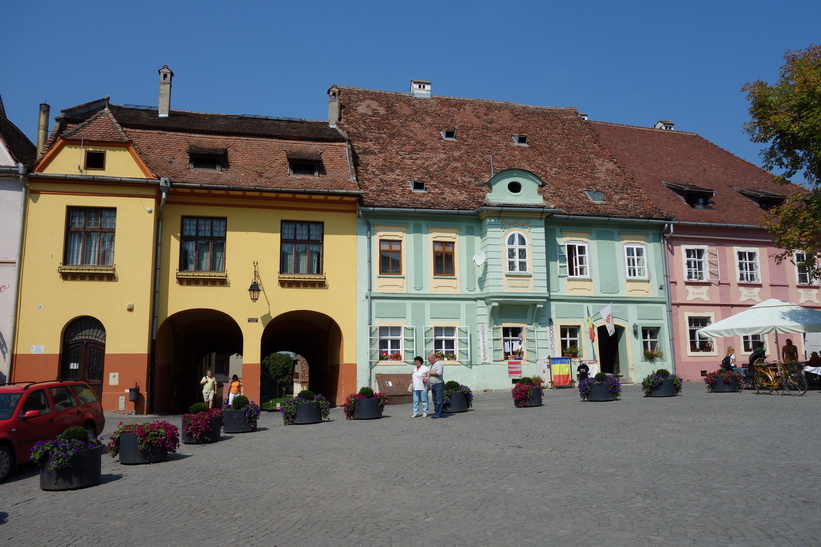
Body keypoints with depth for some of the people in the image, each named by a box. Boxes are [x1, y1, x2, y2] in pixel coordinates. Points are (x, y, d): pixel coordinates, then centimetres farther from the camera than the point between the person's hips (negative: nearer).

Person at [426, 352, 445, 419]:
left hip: (438, 384, -9)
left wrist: (430, 372, -12)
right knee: (435, 400, 9)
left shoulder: (439, 363, -8)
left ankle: (438, 415, -7)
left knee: (439, 400, -7)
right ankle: (437, 413, 13)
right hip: (433, 385, 9)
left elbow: (439, 373, -21)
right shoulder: (432, 365, 20)